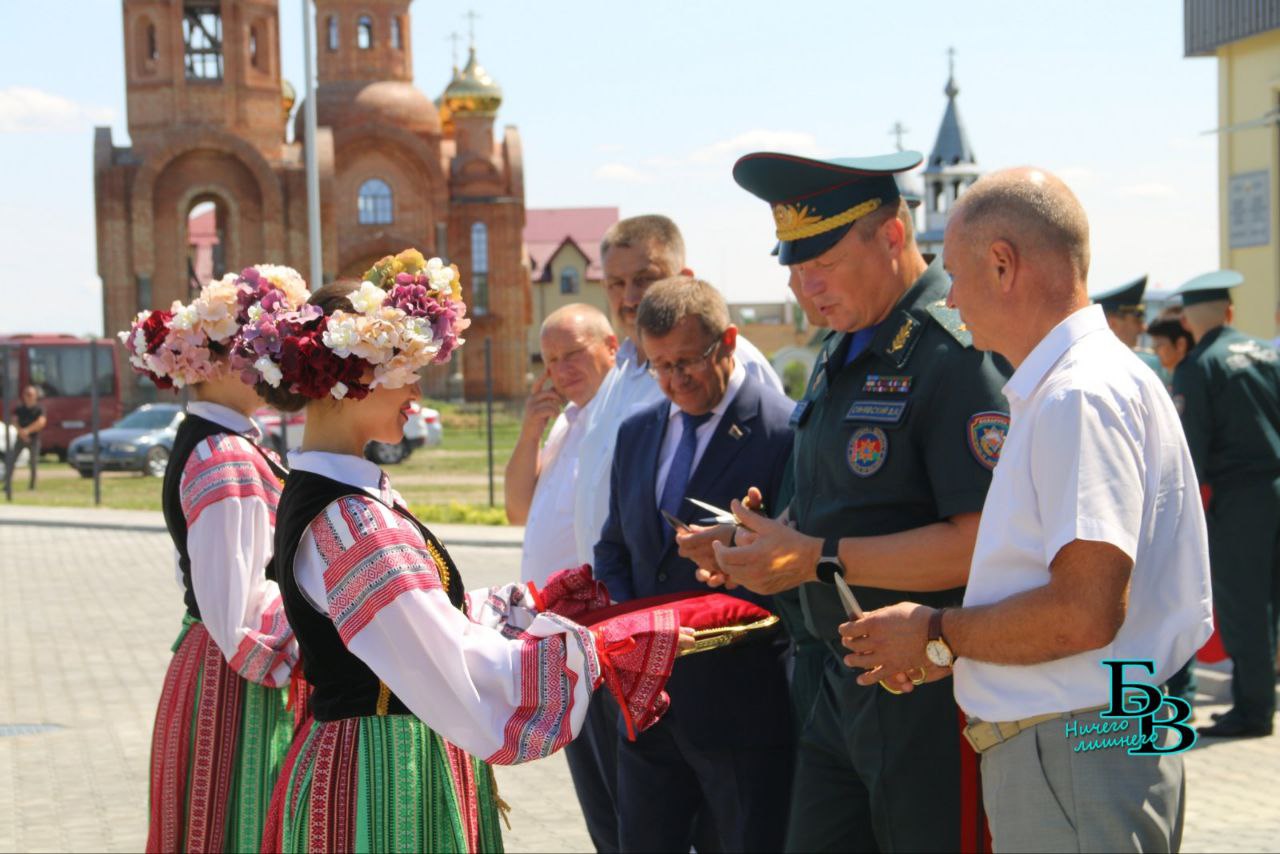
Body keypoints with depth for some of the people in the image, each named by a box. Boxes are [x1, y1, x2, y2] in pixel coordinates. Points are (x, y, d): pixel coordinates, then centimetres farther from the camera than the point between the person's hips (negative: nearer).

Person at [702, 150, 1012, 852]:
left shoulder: (956, 350, -16)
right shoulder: (841, 357, 14)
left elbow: (982, 542, -24)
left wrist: (819, 557, -21)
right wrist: (764, 547, 2)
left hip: (933, 702, -9)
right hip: (843, 690, 9)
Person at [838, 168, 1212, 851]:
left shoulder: (1080, 396, -17)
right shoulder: (1055, 390, 16)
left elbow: (1084, 612, -24)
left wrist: (939, 636, -12)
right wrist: (955, 651, 13)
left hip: (1074, 762, -10)